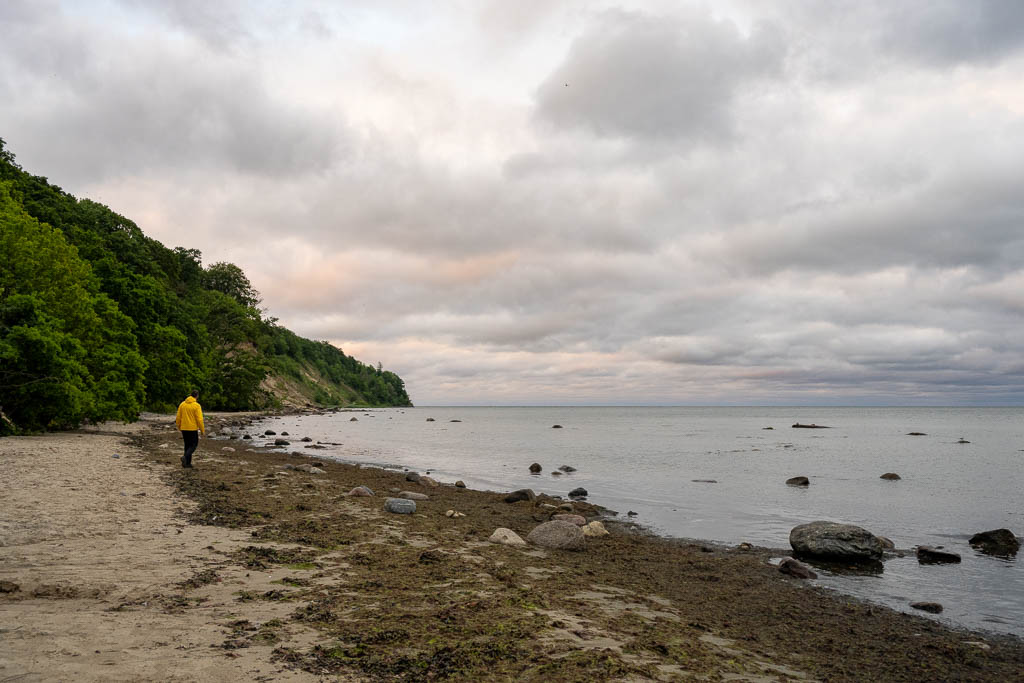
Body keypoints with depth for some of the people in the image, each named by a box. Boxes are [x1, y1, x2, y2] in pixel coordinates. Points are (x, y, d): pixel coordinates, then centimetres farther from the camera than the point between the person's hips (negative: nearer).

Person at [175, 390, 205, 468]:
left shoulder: (182, 404, 5)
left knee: (187, 445, 14)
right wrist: (202, 430, -5)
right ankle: (185, 457, -17)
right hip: (193, 428, -5)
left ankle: (187, 463, 12)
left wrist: (179, 427, 19)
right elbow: (199, 419, -14)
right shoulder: (197, 405, -11)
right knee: (194, 444, 6)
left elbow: (178, 417, 6)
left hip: (184, 428, 5)